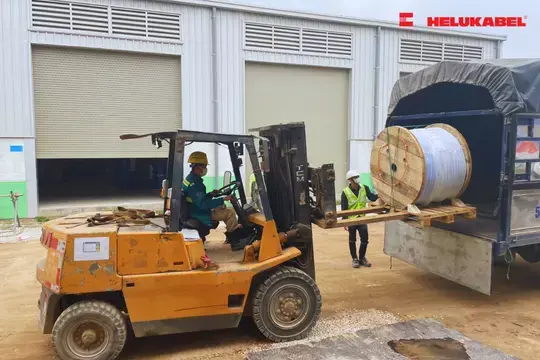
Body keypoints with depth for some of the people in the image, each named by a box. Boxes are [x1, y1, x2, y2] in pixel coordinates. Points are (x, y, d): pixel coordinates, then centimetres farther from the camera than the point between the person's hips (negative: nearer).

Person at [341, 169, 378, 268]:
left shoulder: (364, 188, -1)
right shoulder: (345, 192, -10)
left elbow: (372, 198, -3)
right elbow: (344, 209, -9)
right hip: (351, 219, -3)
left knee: (365, 239, 4)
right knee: (352, 240, 8)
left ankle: (362, 258, 23)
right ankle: (355, 259, 22)